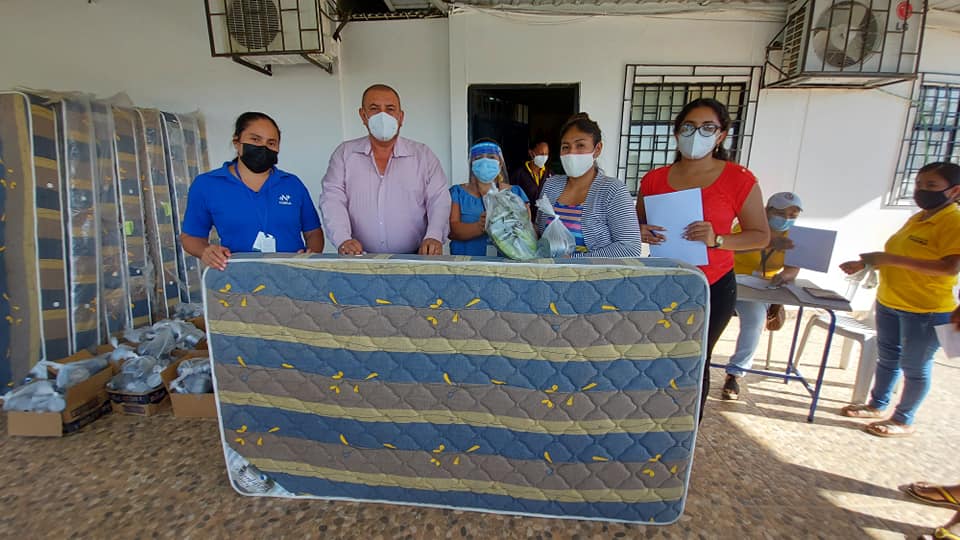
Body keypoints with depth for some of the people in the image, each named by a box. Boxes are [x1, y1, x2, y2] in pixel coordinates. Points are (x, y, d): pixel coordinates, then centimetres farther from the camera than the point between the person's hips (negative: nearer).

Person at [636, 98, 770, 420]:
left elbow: (761, 236, -2)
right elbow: (637, 224, 14)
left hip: (712, 288, -2)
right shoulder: (654, 179, 2)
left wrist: (717, 239, -19)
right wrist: (642, 233, -9)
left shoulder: (739, 179, -7)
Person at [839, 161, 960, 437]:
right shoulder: (916, 219, 9)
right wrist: (865, 263, 9)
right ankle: (877, 405, 35)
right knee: (887, 357, 19)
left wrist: (890, 259, -29)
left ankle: (904, 421, 23)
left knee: (914, 367, 7)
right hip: (888, 302, 8)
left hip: (925, 310, -8)